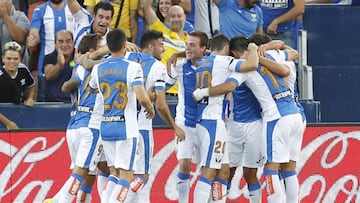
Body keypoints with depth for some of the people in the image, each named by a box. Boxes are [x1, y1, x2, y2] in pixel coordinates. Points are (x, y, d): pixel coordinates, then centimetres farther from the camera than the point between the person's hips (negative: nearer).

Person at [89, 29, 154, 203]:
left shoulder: (98, 69, 5)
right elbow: (142, 98, -20)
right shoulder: (132, 67, -11)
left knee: (114, 173, 16)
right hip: (126, 128, -5)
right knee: (126, 174, -2)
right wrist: (150, 108, 2)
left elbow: (92, 87, 27)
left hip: (106, 127, 5)